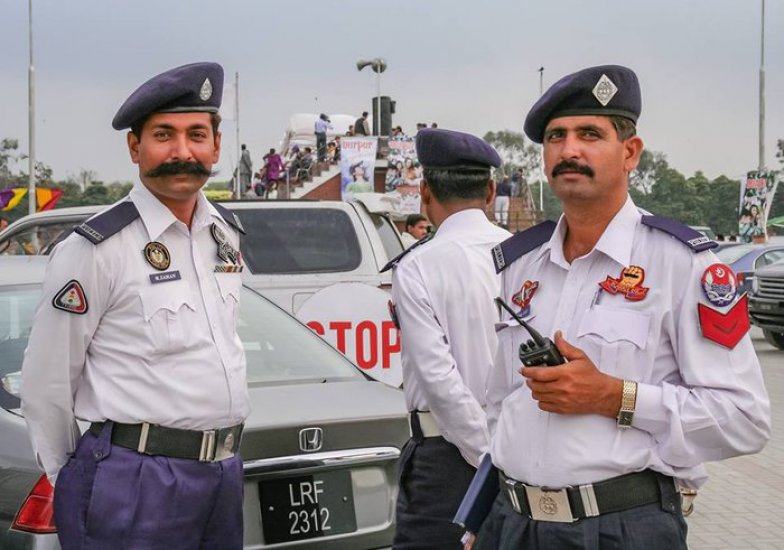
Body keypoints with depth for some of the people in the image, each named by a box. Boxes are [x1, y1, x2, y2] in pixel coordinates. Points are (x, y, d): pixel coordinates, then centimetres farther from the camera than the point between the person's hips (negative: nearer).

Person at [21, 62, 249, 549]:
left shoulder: (227, 234, 9)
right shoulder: (97, 249, -11)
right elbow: (46, 382, -6)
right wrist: (76, 481, 2)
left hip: (225, 473, 6)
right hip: (135, 488, -6)